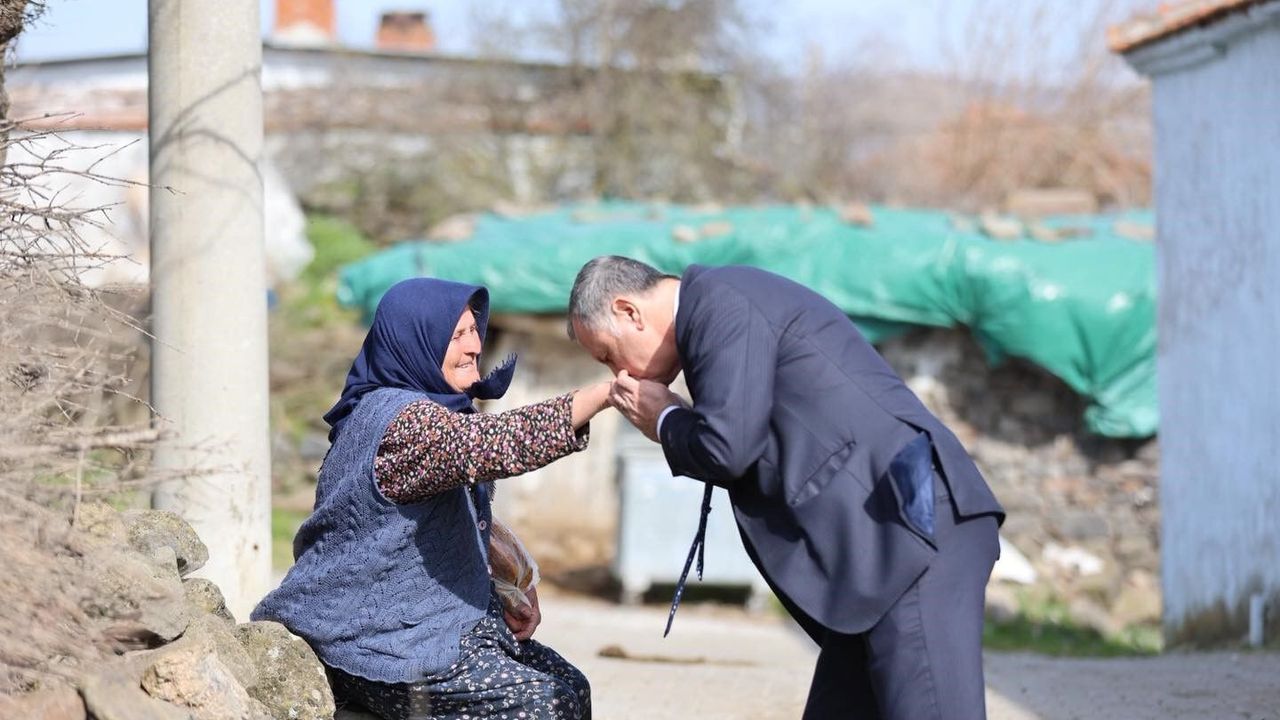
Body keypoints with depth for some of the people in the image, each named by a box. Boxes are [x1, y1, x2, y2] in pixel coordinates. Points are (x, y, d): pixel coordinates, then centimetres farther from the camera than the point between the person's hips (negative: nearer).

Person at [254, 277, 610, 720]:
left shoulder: (431, 411, 13)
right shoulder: (400, 420, -20)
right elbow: (493, 444, -37)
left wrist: (500, 600, 4)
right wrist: (605, 393, -39)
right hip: (377, 646, -10)